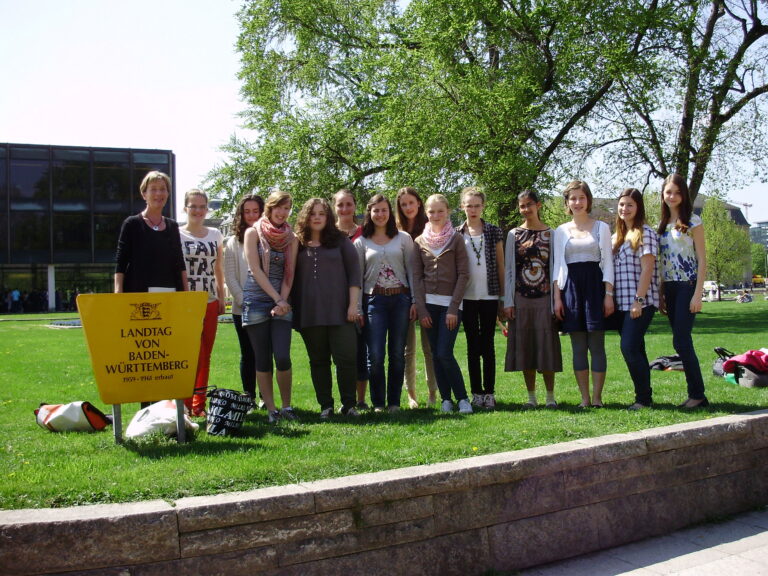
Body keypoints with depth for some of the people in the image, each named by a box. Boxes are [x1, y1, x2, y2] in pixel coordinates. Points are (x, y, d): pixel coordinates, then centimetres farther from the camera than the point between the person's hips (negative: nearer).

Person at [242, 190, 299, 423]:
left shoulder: (291, 238, 9)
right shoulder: (253, 232, 2)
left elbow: (289, 273, 5)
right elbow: (255, 269, -6)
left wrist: (283, 301, -10)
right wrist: (277, 299, -11)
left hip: (281, 302, 2)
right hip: (256, 301, -1)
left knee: (283, 357, -9)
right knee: (263, 360, 1)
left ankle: (287, 406, 8)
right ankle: (271, 409, 10)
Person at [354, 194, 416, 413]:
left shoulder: (403, 238, 8)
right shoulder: (361, 242, 7)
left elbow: (411, 270, 6)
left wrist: (415, 301, -1)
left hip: (400, 298, 1)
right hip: (374, 300, -1)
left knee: (397, 354, 5)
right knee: (375, 355, -5)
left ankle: (394, 402, 15)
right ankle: (378, 403, 8)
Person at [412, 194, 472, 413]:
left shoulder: (456, 239, 1)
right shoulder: (420, 242, 8)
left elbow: (463, 274, -4)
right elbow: (416, 276, 6)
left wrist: (454, 308, -10)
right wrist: (421, 309, -2)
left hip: (450, 304, -3)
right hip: (429, 304, 3)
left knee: (445, 354, -11)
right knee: (436, 355, 4)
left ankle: (462, 398, 1)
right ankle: (446, 399, 13)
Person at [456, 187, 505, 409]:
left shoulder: (494, 232, 5)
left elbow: (500, 266, 6)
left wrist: (502, 298, 3)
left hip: (489, 296, 0)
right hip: (467, 297, 0)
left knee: (488, 344, 2)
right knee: (473, 345, 5)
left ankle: (490, 393, 8)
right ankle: (477, 393, 11)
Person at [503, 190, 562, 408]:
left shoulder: (551, 234, 5)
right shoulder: (514, 235, 8)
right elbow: (508, 269, 7)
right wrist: (508, 302, 0)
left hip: (544, 298, -1)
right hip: (521, 298, 2)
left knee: (547, 346, 0)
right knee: (525, 347, 4)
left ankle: (550, 396, 11)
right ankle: (531, 396, 14)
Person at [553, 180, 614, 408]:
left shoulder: (601, 227, 7)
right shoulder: (561, 231, 11)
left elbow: (607, 263, 3)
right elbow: (558, 266, 9)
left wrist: (609, 295, -5)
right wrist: (557, 297, 1)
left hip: (595, 286, -2)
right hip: (571, 288, 2)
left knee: (596, 344, -3)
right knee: (578, 346, 2)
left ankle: (597, 397, 3)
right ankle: (584, 397, 7)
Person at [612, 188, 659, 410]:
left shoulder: (645, 233, -5)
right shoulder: (616, 237, 18)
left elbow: (647, 269, -12)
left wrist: (639, 300, -18)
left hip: (641, 302, -7)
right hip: (621, 304, 7)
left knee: (629, 348, -14)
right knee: (635, 350, 10)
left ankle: (644, 398, -4)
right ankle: (644, 397, 16)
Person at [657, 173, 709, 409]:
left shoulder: (693, 221, -3)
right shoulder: (662, 225, 14)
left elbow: (702, 260, -7)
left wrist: (697, 294, -14)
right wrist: (660, 294, 12)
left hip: (687, 286, -6)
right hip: (669, 288, 6)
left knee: (681, 341, -11)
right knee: (682, 342, 6)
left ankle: (697, 394, -2)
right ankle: (696, 394, 12)